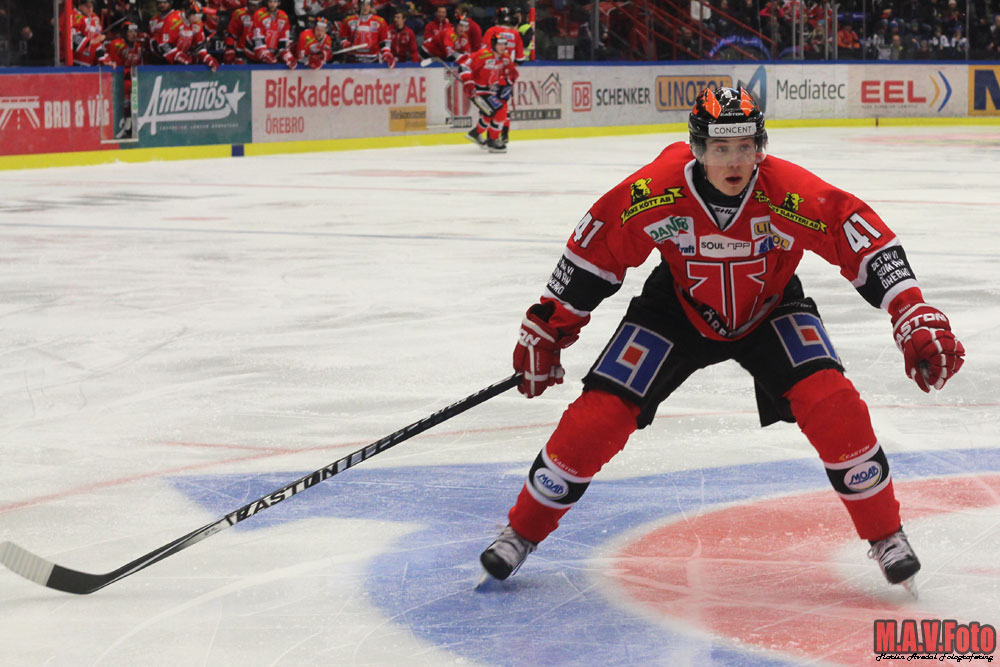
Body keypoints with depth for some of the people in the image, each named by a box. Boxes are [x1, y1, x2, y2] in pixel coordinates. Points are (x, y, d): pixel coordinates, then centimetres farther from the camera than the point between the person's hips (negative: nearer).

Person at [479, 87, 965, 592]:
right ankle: (524, 529, 10)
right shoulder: (654, 191, -29)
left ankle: (885, 535, -2)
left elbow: (868, 242, -26)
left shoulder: (792, 195, -32)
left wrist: (916, 320, -33)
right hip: (680, 308, 0)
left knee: (831, 402, -22)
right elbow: (596, 250, -15)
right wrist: (547, 327, -9)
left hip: (771, 309, 0)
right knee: (601, 413, -11)